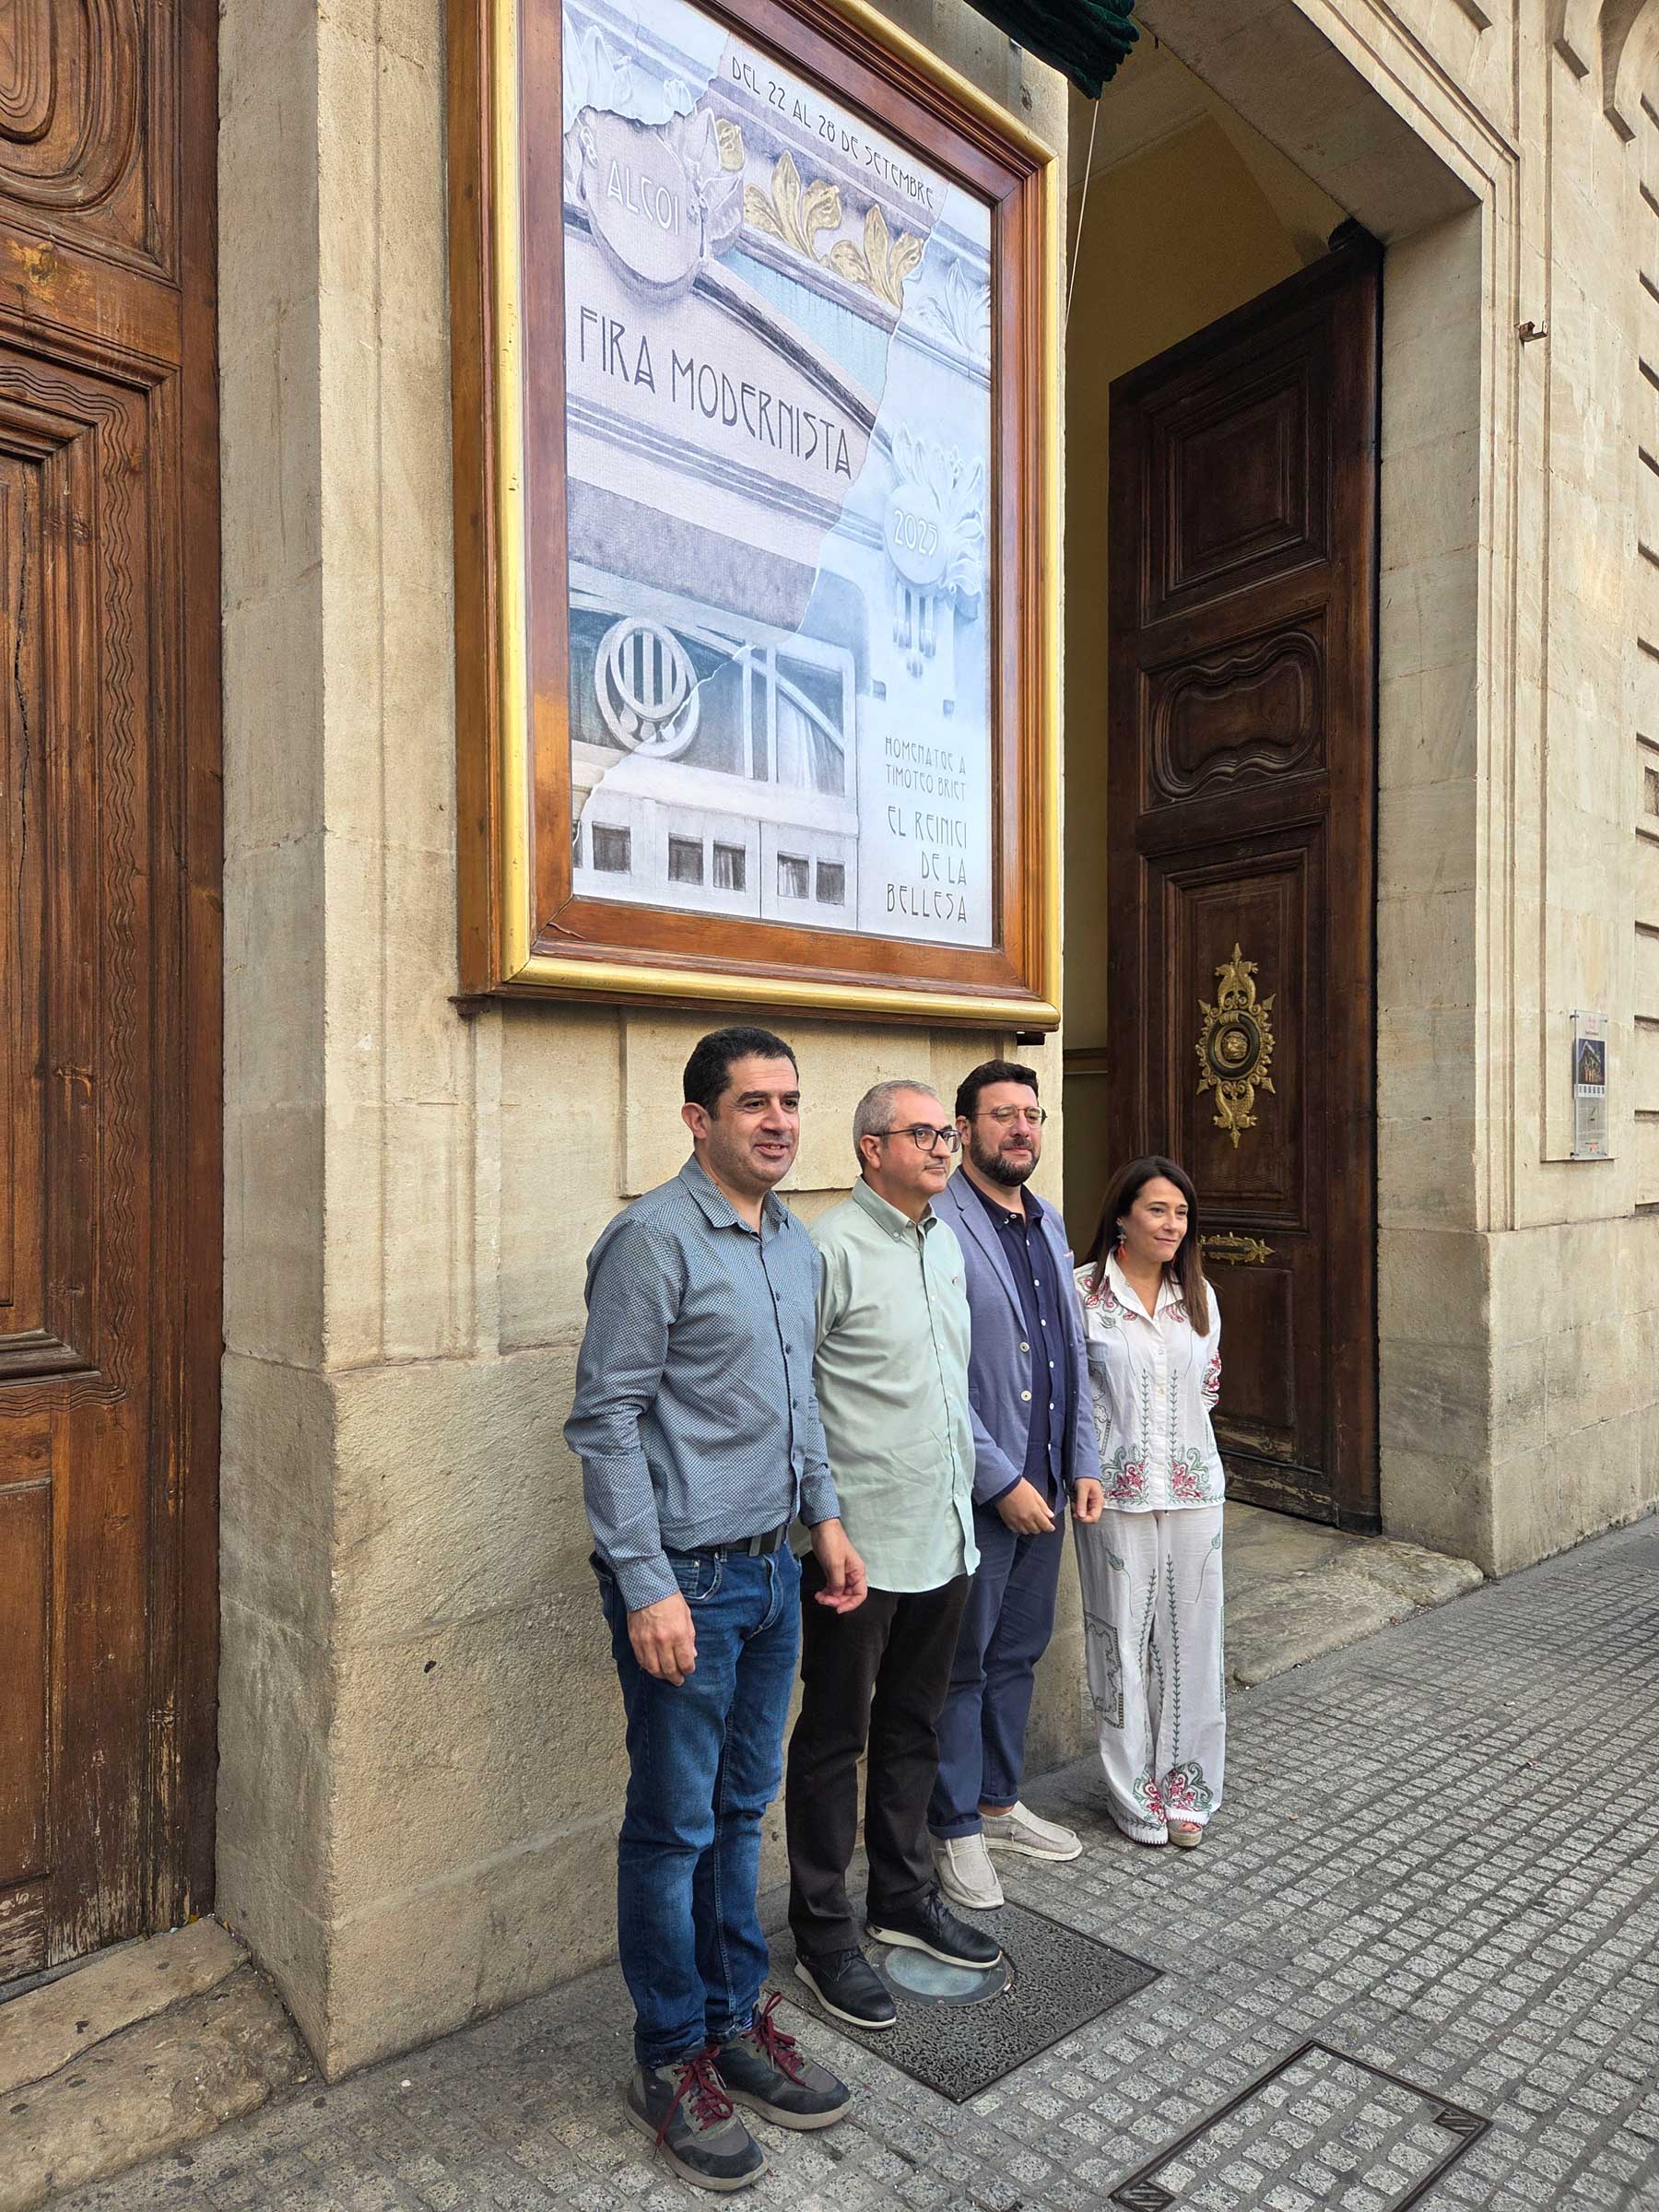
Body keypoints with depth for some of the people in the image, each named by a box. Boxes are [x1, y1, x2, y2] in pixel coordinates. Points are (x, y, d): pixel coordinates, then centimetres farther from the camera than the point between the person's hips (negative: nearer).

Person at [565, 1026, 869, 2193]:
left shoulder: (796, 1243, 9)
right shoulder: (654, 1240, -16)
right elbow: (606, 1424, -17)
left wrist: (825, 1514, 14)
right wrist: (647, 1588, -19)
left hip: (773, 1569, 7)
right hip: (686, 1577, -7)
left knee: (744, 1809, 19)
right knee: (675, 1825, 8)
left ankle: (735, 2018, 37)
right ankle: (671, 2061, 28)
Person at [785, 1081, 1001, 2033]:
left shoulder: (946, 1242, 10)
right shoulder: (832, 1248, -16)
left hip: (946, 1532, 8)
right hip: (860, 1542, -8)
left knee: (914, 1723, 22)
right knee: (836, 1735, 9)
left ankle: (905, 1896, 40)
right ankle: (825, 1930, 26)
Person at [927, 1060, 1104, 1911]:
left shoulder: (1048, 1223, 10)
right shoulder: (935, 1226, -16)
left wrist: (1083, 1464, 9)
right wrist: (1002, 1480, -17)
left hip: (1043, 1488, 8)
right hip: (976, 1492, -7)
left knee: (1017, 1655, 20)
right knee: (961, 1667, 9)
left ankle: (999, 1803, 38)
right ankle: (955, 1830, 27)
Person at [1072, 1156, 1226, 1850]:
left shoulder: (1197, 1295, 7)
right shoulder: (1082, 1291, -9)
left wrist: (1175, 1431, 9)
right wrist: (1088, 1468, -7)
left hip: (1193, 1486, 4)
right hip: (1117, 1489, -4)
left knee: (1191, 1635, 10)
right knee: (1123, 1638, 5)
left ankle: (1185, 1787, 27)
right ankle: (1135, 1794, 22)